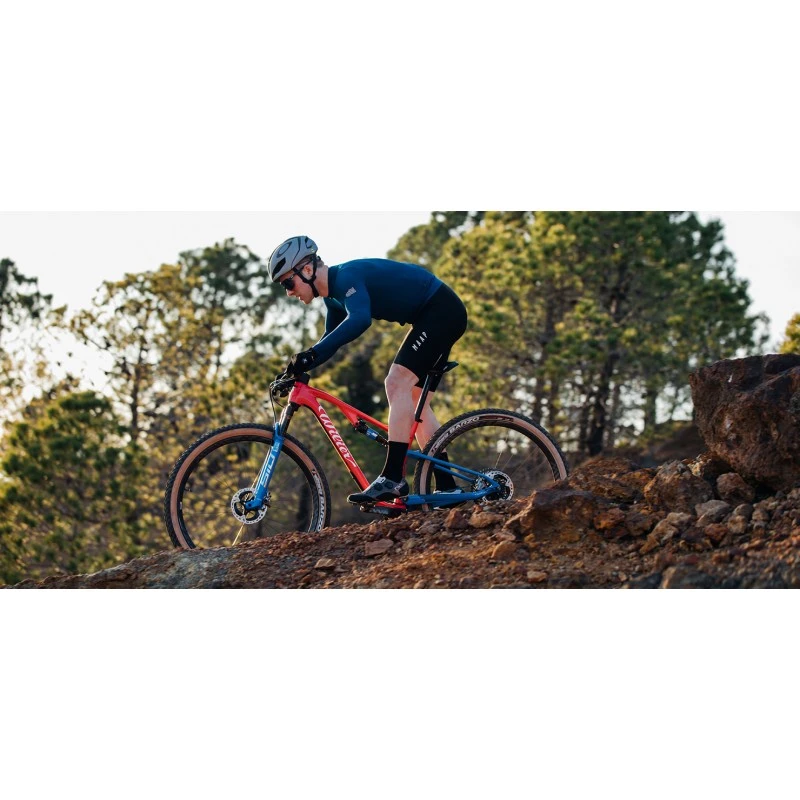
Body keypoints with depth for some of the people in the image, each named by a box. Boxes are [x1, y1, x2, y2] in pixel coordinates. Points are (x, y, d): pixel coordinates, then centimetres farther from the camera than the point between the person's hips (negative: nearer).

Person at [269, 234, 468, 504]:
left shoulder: (346, 276, -22)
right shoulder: (333, 296, 8)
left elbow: (359, 320, -41)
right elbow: (330, 341, 20)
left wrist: (310, 354, -46)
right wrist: (297, 370, 7)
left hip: (441, 310, -11)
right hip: (433, 318, 11)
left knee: (397, 383, -20)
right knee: (413, 402, 9)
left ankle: (393, 479, -25)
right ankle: (446, 487, 9)